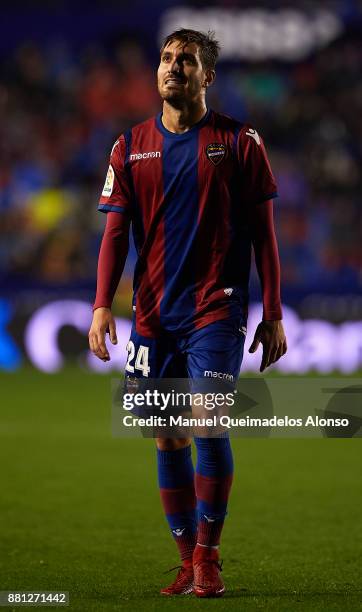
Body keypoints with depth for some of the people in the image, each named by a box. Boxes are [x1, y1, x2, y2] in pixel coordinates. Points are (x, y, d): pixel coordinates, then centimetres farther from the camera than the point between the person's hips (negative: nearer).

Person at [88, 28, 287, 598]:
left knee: (207, 423, -16)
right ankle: (187, 561, 15)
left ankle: (208, 557, -4)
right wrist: (102, 305, -5)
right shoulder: (131, 146, 8)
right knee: (168, 439, 4)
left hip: (217, 309, -3)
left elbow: (263, 232, 4)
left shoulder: (239, 141, 2)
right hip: (153, 314, 3)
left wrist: (273, 315, 0)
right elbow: (115, 231, 8)